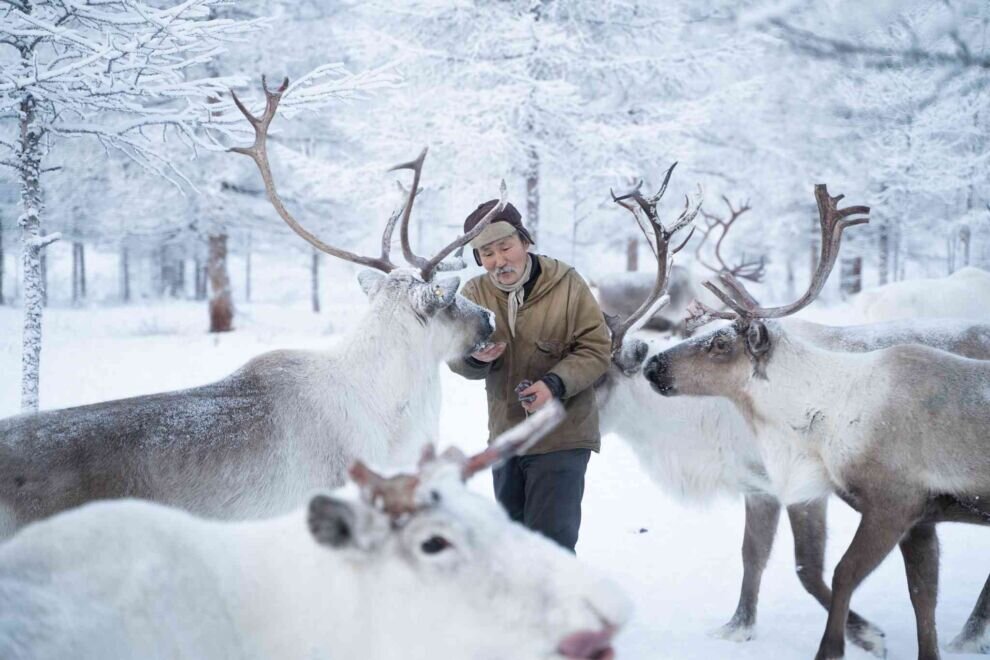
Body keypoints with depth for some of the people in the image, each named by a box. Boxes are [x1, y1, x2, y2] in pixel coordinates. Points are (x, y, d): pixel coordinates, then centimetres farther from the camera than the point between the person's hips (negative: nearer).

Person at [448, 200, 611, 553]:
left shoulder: (567, 285, -12)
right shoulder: (475, 293, -1)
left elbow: (596, 348, -10)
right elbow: (455, 357, 2)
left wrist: (556, 383, -25)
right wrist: (475, 358, -22)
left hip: (561, 436, -5)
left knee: (550, 540, -10)